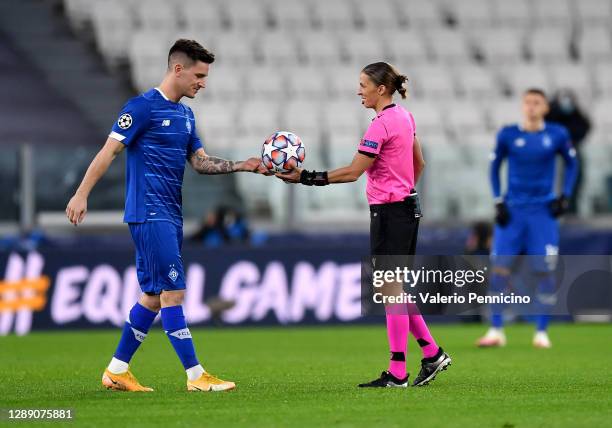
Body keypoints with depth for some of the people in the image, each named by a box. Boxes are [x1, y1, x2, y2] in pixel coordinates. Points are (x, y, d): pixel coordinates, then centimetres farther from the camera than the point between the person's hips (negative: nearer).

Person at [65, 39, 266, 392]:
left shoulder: (186, 115, 16)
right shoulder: (143, 107, -10)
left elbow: (200, 161, 17)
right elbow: (110, 151, -11)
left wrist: (242, 166, 5)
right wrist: (81, 195, -14)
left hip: (171, 216, 9)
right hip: (150, 214, -9)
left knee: (154, 296, 10)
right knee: (173, 291, -10)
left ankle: (117, 370, 17)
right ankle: (196, 375, -10)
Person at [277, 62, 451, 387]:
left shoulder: (381, 125, -18)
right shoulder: (405, 117, 10)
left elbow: (352, 172, -19)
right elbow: (419, 164, 20)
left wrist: (305, 177, -18)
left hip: (390, 213, -9)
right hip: (407, 207, 9)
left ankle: (397, 373, -1)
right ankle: (432, 353, 16)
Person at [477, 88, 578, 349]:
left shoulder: (557, 135, -1)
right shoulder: (508, 135, -1)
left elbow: (571, 163, 13)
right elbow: (494, 167, 10)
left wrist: (565, 196, 3)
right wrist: (498, 202, 2)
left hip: (543, 211, 0)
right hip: (512, 210, 0)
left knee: (544, 271, -4)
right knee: (499, 267, -5)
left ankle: (542, 333, 6)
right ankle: (496, 331, 1)